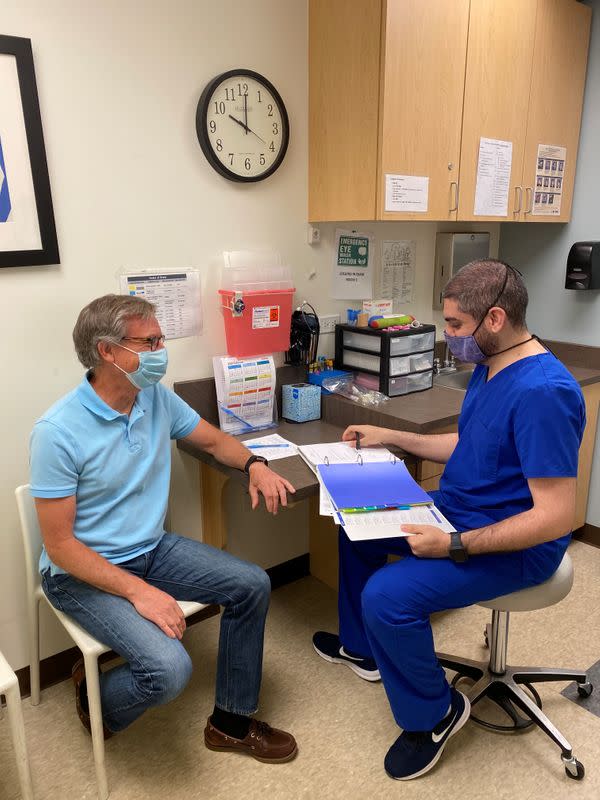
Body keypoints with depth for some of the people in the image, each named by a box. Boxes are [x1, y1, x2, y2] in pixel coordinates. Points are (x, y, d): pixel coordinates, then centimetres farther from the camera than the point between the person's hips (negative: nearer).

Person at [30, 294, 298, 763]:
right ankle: (93, 696, 13)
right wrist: (138, 591, -27)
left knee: (252, 585, -3)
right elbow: (60, 545, -20)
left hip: (153, 549, 7)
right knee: (169, 670, -24)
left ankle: (231, 722, 16)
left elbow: (213, 441, 10)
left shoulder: (157, 398, -6)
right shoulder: (58, 433, -24)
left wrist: (254, 464, -11)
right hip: (84, 572, -7)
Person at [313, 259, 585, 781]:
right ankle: (362, 647, 36)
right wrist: (393, 437, 10)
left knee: (387, 596, -26)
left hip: (515, 546, -10)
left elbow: (556, 517, -28)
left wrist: (455, 546, -30)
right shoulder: (489, 367, 3)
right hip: (457, 511, 10)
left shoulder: (542, 393, -28)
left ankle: (435, 712, 6)